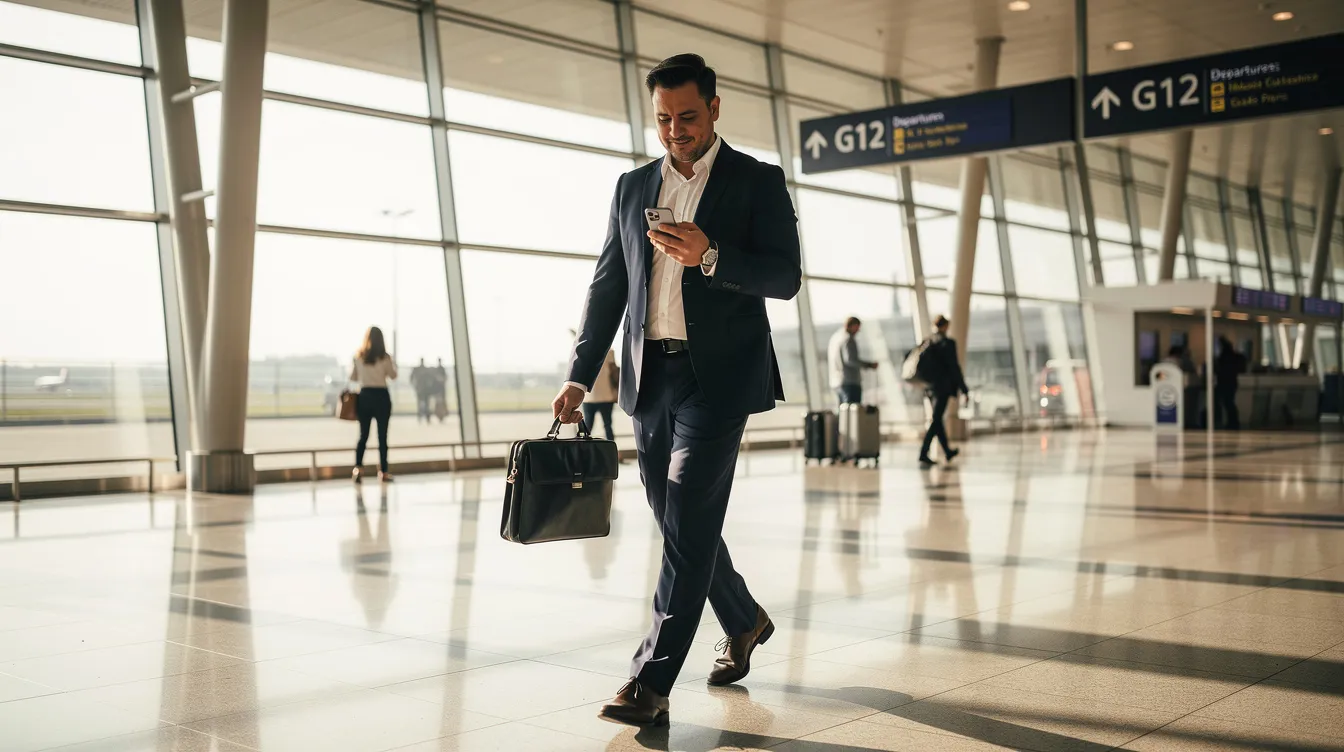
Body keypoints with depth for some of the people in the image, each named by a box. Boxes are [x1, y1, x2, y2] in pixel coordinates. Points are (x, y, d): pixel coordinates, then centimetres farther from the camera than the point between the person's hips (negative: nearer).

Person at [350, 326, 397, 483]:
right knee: (382, 435, 4)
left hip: (364, 396, 2)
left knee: (363, 435, 8)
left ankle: (358, 467, -10)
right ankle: (383, 471, 6)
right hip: (381, 396, -2)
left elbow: (353, 377, 8)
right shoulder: (384, 357, -6)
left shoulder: (358, 356, 1)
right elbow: (393, 375, 3)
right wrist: (393, 363, 21)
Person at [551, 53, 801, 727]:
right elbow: (608, 285, 16)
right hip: (650, 377, 6)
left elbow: (786, 278, -6)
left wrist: (711, 257, -23)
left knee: (689, 522, -11)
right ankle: (744, 622, 36)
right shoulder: (633, 186, 14)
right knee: (676, 521, 12)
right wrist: (580, 374, 8)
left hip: (718, 375, -5)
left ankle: (652, 683, -8)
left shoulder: (758, 181, 1)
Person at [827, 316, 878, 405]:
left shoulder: (834, 337, 15)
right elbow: (850, 359, -22)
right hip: (850, 382, -9)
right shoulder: (848, 339, -13)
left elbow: (828, 358, 22)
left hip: (836, 382, 9)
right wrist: (869, 365, -17)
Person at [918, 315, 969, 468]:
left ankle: (947, 451, 33)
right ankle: (923, 455, -14)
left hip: (931, 386, 7)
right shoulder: (948, 343, -11)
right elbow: (954, 367, -12)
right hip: (943, 387, -7)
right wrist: (964, 389, -6)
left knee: (937, 418, 18)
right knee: (935, 420, -6)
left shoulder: (926, 343, 7)